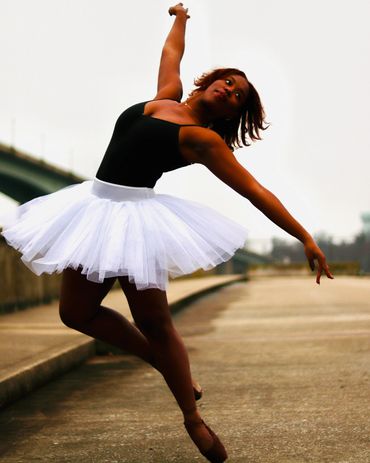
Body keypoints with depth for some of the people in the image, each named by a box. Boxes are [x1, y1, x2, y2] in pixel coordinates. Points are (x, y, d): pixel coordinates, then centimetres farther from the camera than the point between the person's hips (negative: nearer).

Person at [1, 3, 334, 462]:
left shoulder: (204, 139, -4)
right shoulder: (166, 97, 13)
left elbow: (255, 192, -7)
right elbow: (171, 52, 34)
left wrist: (306, 238, -11)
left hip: (135, 216, -7)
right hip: (95, 204, 7)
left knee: (154, 323, -7)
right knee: (77, 312, 7)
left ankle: (193, 418, 10)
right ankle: (163, 361, 24)